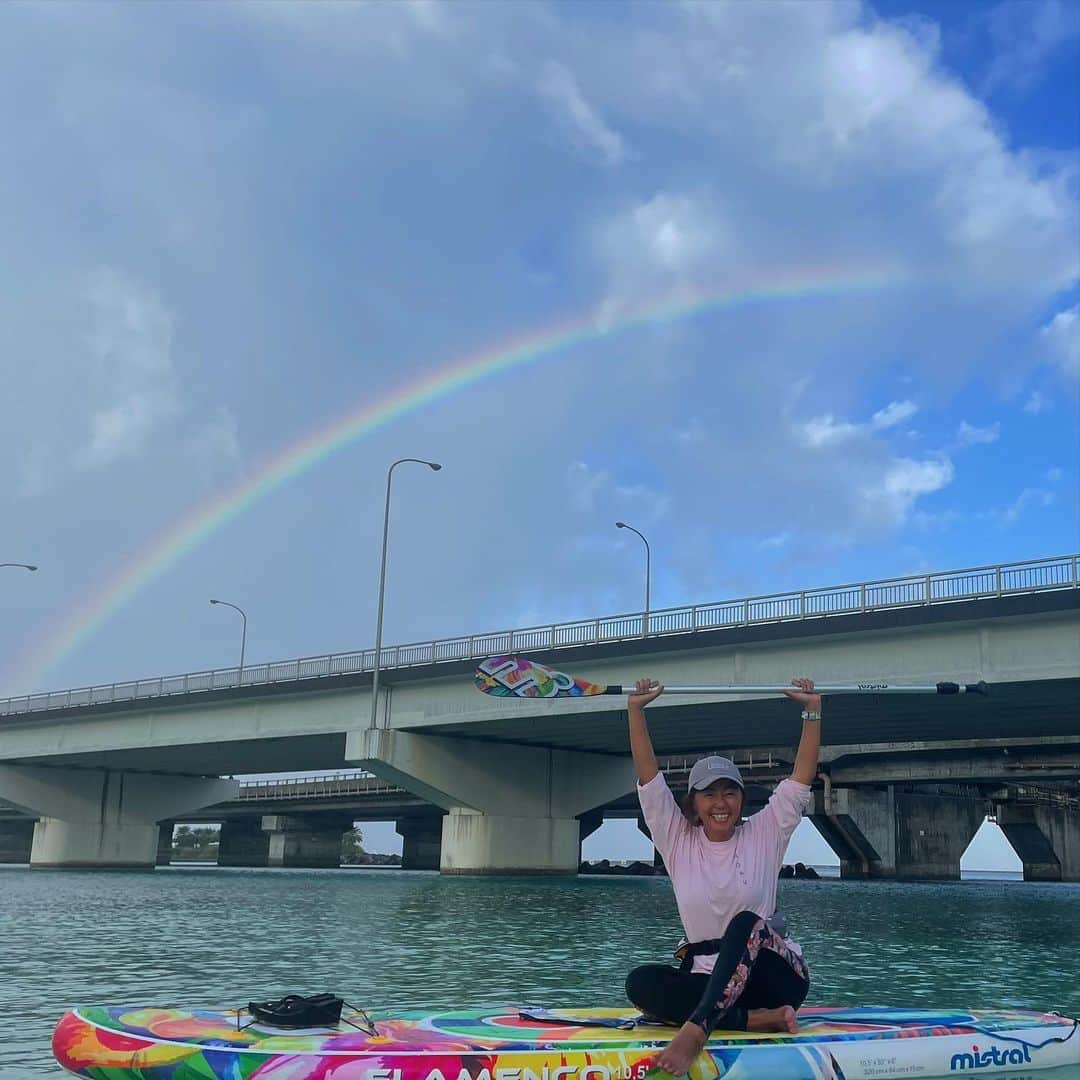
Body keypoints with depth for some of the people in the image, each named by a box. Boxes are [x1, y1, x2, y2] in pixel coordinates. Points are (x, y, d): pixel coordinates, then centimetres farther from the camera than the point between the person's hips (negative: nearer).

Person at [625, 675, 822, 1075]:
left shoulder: (763, 836, 4)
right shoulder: (678, 842, 6)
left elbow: (801, 776, -3)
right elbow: (649, 779, -3)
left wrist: (812, 710, -10)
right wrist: (635, 710, -11)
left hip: (774, 978, -2)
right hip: (706, 978, 2)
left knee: (746, 922, -34)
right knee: (641, 982, -27)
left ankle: (696, 1029, -52)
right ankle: (756, 1020, -35)